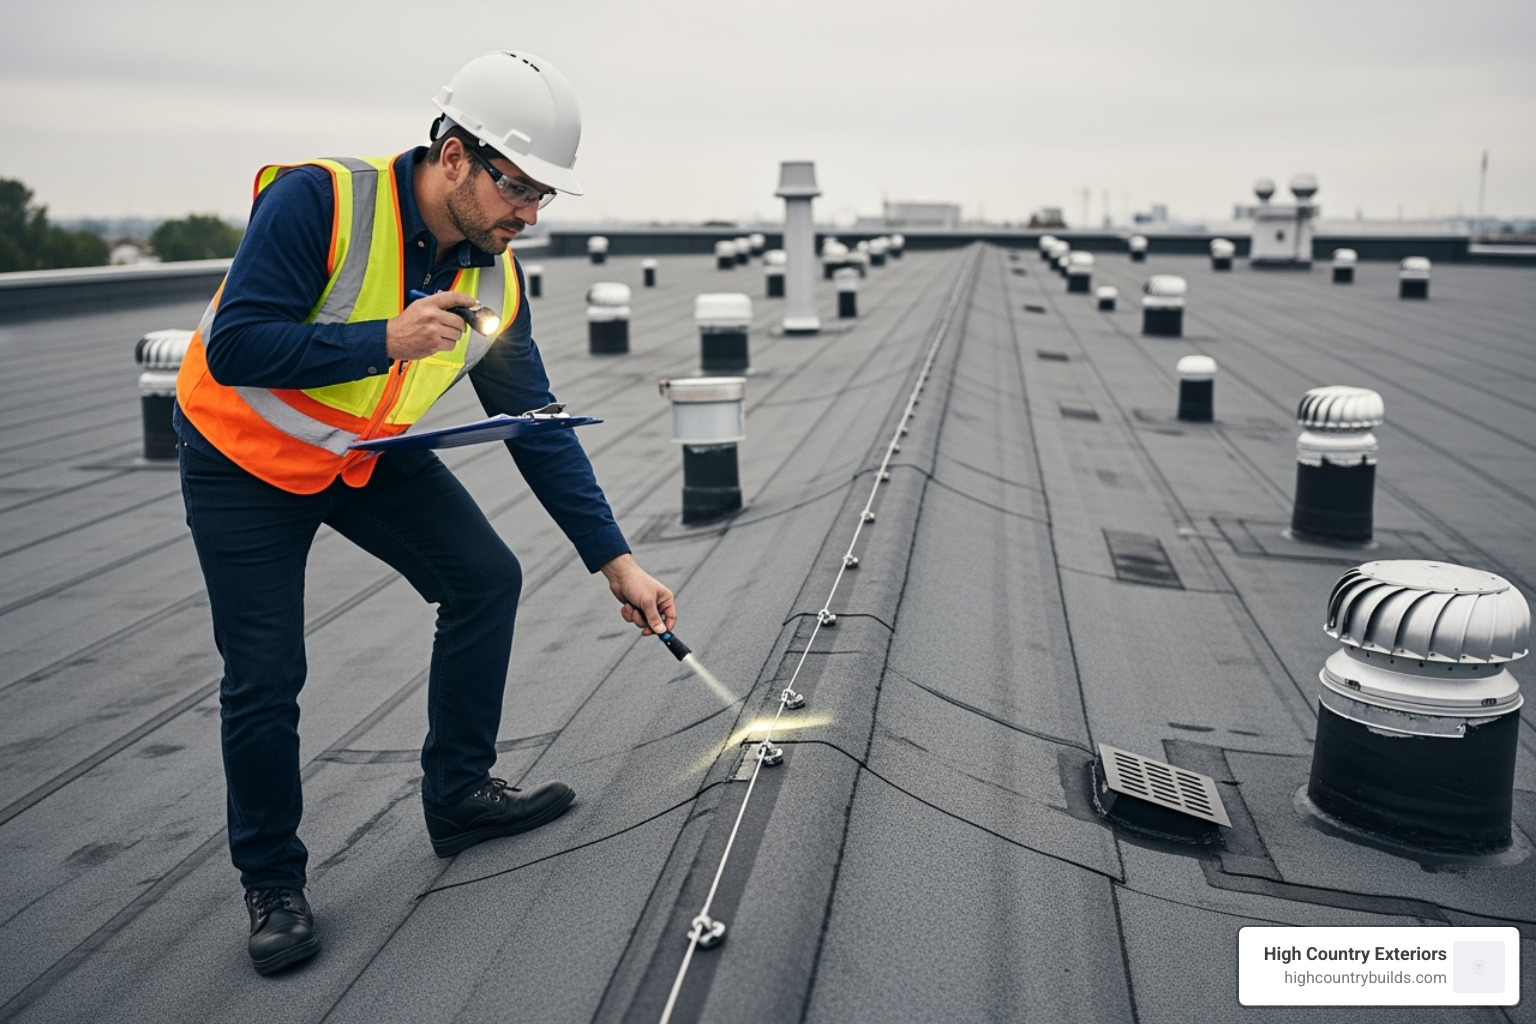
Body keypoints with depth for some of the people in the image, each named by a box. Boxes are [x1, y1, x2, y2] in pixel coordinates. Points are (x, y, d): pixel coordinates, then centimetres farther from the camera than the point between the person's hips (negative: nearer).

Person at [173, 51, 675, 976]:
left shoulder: (496, 278, -11)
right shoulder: (317, 201, -28)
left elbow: (540, 429, -7)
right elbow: (234, 349, -31)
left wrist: (615, 560, -10)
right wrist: (384, 340, -38)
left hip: (373, 453, 6)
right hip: (245, 456, -5)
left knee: (487, 580, 1)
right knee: (266, 675, -7)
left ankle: (458, 795, 19)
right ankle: (272, 881, 16)